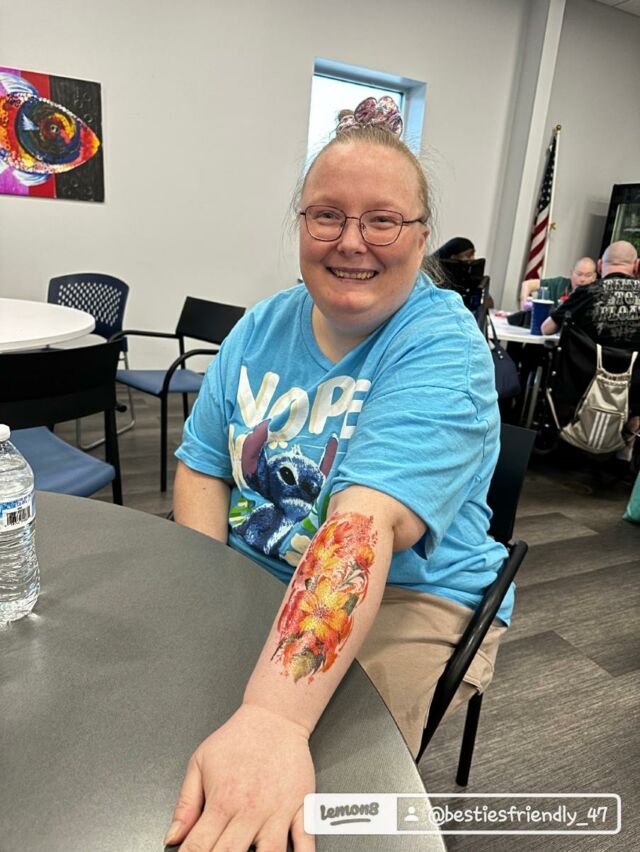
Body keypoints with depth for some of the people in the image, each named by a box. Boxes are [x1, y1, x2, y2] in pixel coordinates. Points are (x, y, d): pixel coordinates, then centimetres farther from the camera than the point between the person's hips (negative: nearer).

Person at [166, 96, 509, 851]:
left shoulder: (444, 350, -19)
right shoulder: (263, 327, 1)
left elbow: (364, 526, -34)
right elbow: (202, 467, 3)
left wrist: (272, 719, -44)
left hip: (410, 599, -4)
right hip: (248, 581, 5)